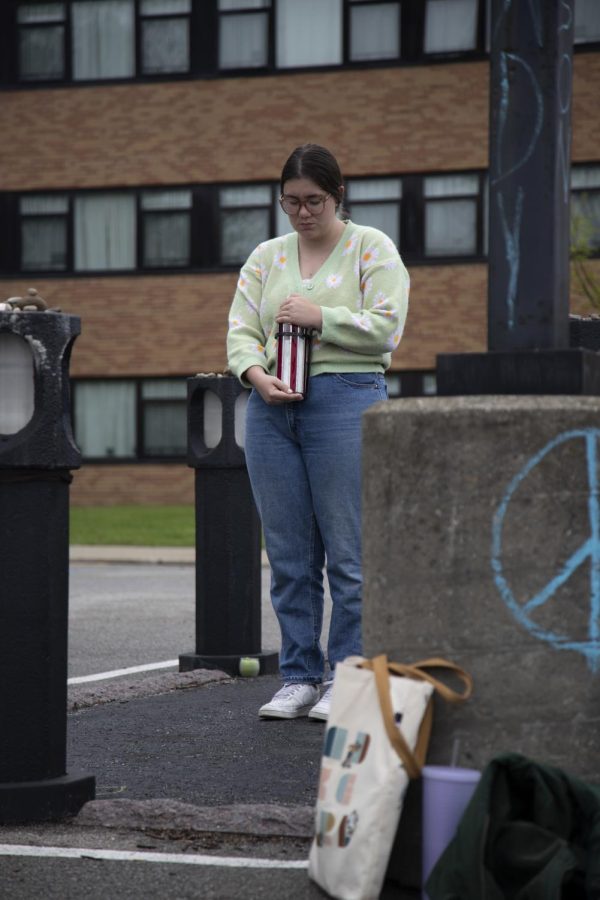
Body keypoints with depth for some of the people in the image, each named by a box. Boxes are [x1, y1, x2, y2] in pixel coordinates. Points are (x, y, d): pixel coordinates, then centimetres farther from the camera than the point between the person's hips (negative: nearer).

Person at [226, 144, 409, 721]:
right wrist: (256, 374, -10)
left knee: (349, 553, -5)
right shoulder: (266, 257, 16)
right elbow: (240, 331, 10)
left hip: (347, 400, -4)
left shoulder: (371, 249, 3)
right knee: (288, 554, 6)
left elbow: (386, 326, -6)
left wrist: (319, 317, -12)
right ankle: (298, 678, 13)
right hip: (272, 409, 5)